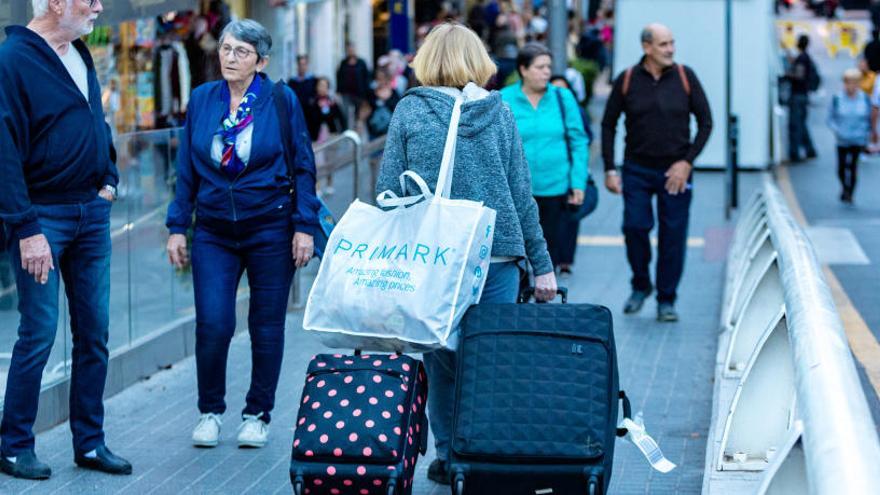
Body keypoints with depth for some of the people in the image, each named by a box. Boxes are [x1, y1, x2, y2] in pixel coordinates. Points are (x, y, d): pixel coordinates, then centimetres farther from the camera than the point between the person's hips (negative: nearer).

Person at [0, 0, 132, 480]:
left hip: (91, 211, 8)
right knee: (39, 334, -4)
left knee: (94, 332, 9)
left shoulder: (80, 54, 11)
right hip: (43, 216, -7)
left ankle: (90, 443, 18)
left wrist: (109, 179, 11)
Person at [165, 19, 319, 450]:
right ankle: (209, 411, 12)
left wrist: (305, 226, -8)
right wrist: (177, 227, 3)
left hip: (270, 228, -1)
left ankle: (257, 414, 20)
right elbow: (187, 169, 8)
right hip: (214, 232, 1)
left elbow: (303, 168, -1)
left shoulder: (282, 101, -3)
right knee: (212, 323, -7)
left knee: (267, 326, 5)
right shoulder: (202, 100, 4)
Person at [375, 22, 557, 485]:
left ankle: (448, 455, 14)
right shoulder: (499, 113, 3)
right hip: (498, 256, 1)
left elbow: (388, 191, -2)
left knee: (440, 359, 11)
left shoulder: (409, 110, -2)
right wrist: (541, 263, 9)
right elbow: (521, 193, 4)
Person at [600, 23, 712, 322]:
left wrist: (687, 162, -7)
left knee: (673, 236, 1)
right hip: (637, 170, 0)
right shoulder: (627, 81, -3)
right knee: (635, 227, -7)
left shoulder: (685, 78, -2)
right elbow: (608, 125, 5)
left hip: (675, 171, 0)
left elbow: (705, 122, 2)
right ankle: (640, 286, 17)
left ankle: (666, 300, 13)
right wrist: (610, 169, 0)